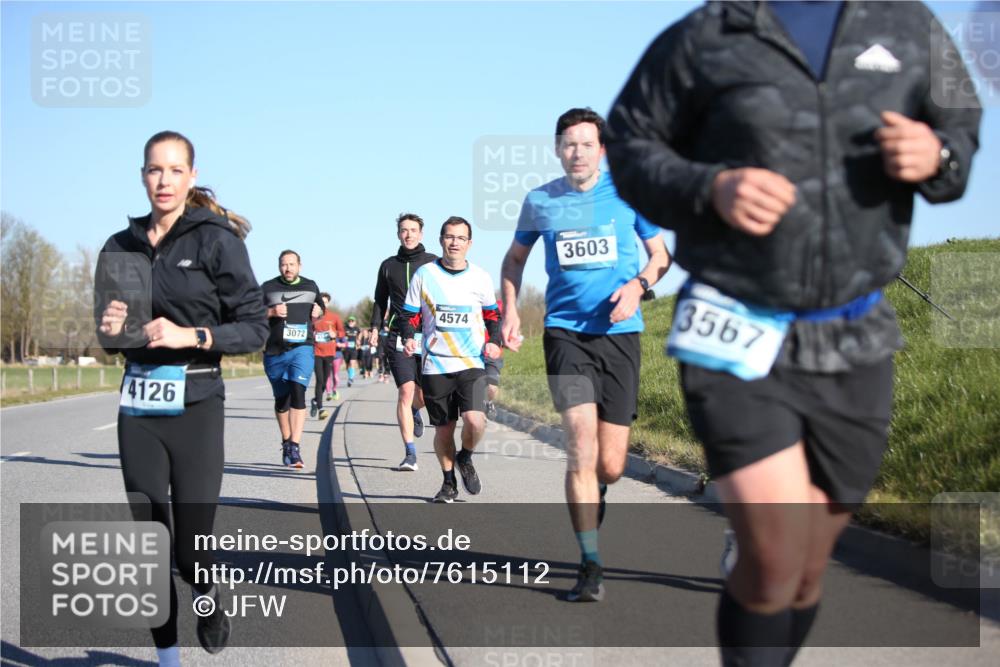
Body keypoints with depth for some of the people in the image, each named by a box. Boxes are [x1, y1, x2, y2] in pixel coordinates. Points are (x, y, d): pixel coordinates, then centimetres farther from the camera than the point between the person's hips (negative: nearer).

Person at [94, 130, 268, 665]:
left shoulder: (217, 239, -4)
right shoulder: (122, 246, 9)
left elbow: (254, 328, -6)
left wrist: (191, 336, -19)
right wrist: (109, 331, -4)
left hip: (195, 406, -3)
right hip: (138, 409, 4)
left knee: (190, 548, -5)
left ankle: (208, 595, 31)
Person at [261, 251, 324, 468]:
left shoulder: (310, 287, 14)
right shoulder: (268, 288, 6)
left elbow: (321, 307, 29)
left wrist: (318, 311, 6)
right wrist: (271, 312, -14)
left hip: (302, 348, -1)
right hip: (275, 351, 1)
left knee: (297, 393, -19)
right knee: (281, 399, 11)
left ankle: (294, 448, -22)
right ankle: (286, 443, 31)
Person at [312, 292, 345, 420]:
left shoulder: (334, 316, 4)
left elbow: (341, 331, 8)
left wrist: (335, 334, -11)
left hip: (330, 353, 2)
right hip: (317, 352, -2)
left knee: (325, 380, 7)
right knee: (319, 380, -11)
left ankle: (316, 400, 33)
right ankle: (320, 409, -9)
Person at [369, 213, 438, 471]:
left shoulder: (433, 263, 6)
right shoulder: (388, 265, 12)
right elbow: (380, 301, 20)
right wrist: (375, 327, 8)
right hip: (398, 338, 1)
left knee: (424, 395, -1)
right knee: (405, 392, -10)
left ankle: (415, 412, 38)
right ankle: (410, 454, -8)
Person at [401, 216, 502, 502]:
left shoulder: (481, 278, 5)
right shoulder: (424, 274, 2)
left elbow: (492, 314, 17)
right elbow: (409, 314, 7)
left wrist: (493, 341, -1)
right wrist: (408, 338, -12)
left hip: (472, 363, 0)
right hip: (435, 365, 0)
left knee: (474, 420, -19)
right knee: (443, 428, 5)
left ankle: (465, 459, 13)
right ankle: (449, 483, 26)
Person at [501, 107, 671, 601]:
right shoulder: (539, 202, 6)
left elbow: (660, 254, 10)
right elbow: (515, 257, 22)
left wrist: (638, 284, -11)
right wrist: (510, 312, 10)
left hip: (620, 333, 0)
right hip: (565, 331, 0)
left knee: (610, 465, 1)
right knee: (581, 445, -17)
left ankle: (592, 498, 39)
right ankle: (590, 566, -11)